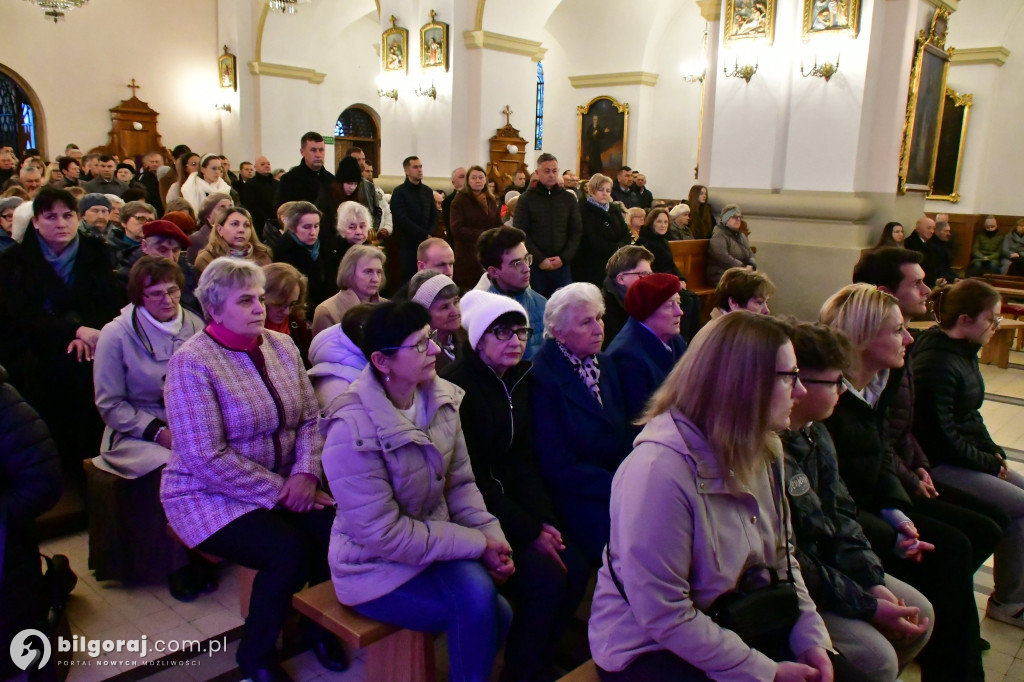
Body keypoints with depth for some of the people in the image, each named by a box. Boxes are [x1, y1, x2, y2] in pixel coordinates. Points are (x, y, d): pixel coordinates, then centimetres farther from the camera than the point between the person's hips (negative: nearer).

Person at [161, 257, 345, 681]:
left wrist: (305, 473, -14)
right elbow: (206, 459, -22)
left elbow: (310, 419, 3)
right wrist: (278, 490, -20)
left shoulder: (281, 345, 3)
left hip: (284, 486, 6)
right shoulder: (192, 362, -16)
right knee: (290, 551, -26)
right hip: (212, 497, -5)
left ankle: (319, 623, 12)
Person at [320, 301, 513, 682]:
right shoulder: (353, 433, -27)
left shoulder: (442, 398, -6)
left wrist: (491, 535, -13)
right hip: (377, 566, -5)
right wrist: (477, 544, -21)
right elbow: (384, 535, -24)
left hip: (436, 541, 6)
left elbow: (460, 482, 3)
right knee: (477, 600, -24)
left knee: (497, 610, -17)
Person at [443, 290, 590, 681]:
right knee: (544, 577, -20)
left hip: (510, 500, 7)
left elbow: (524, 460, 7)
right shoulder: (458, 385, -18)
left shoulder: (518, 380, 5)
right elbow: (470, 477, -19)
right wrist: (529, 533, -18)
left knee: (576, 571, -6)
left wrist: (543, 519, -6)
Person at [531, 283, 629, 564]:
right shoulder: (542, 378, -12)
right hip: (577, 501, -6)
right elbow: (558, 468, -13)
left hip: (618, 486, 7)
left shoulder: (604, 365, 10)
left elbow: (623, 437, 12)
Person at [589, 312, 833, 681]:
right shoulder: (658, 470, -30)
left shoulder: (757, 450, -3)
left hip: (727, 628, 7)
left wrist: (811, 638, -6)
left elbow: (780, 553, 6)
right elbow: (664, 617, -26)